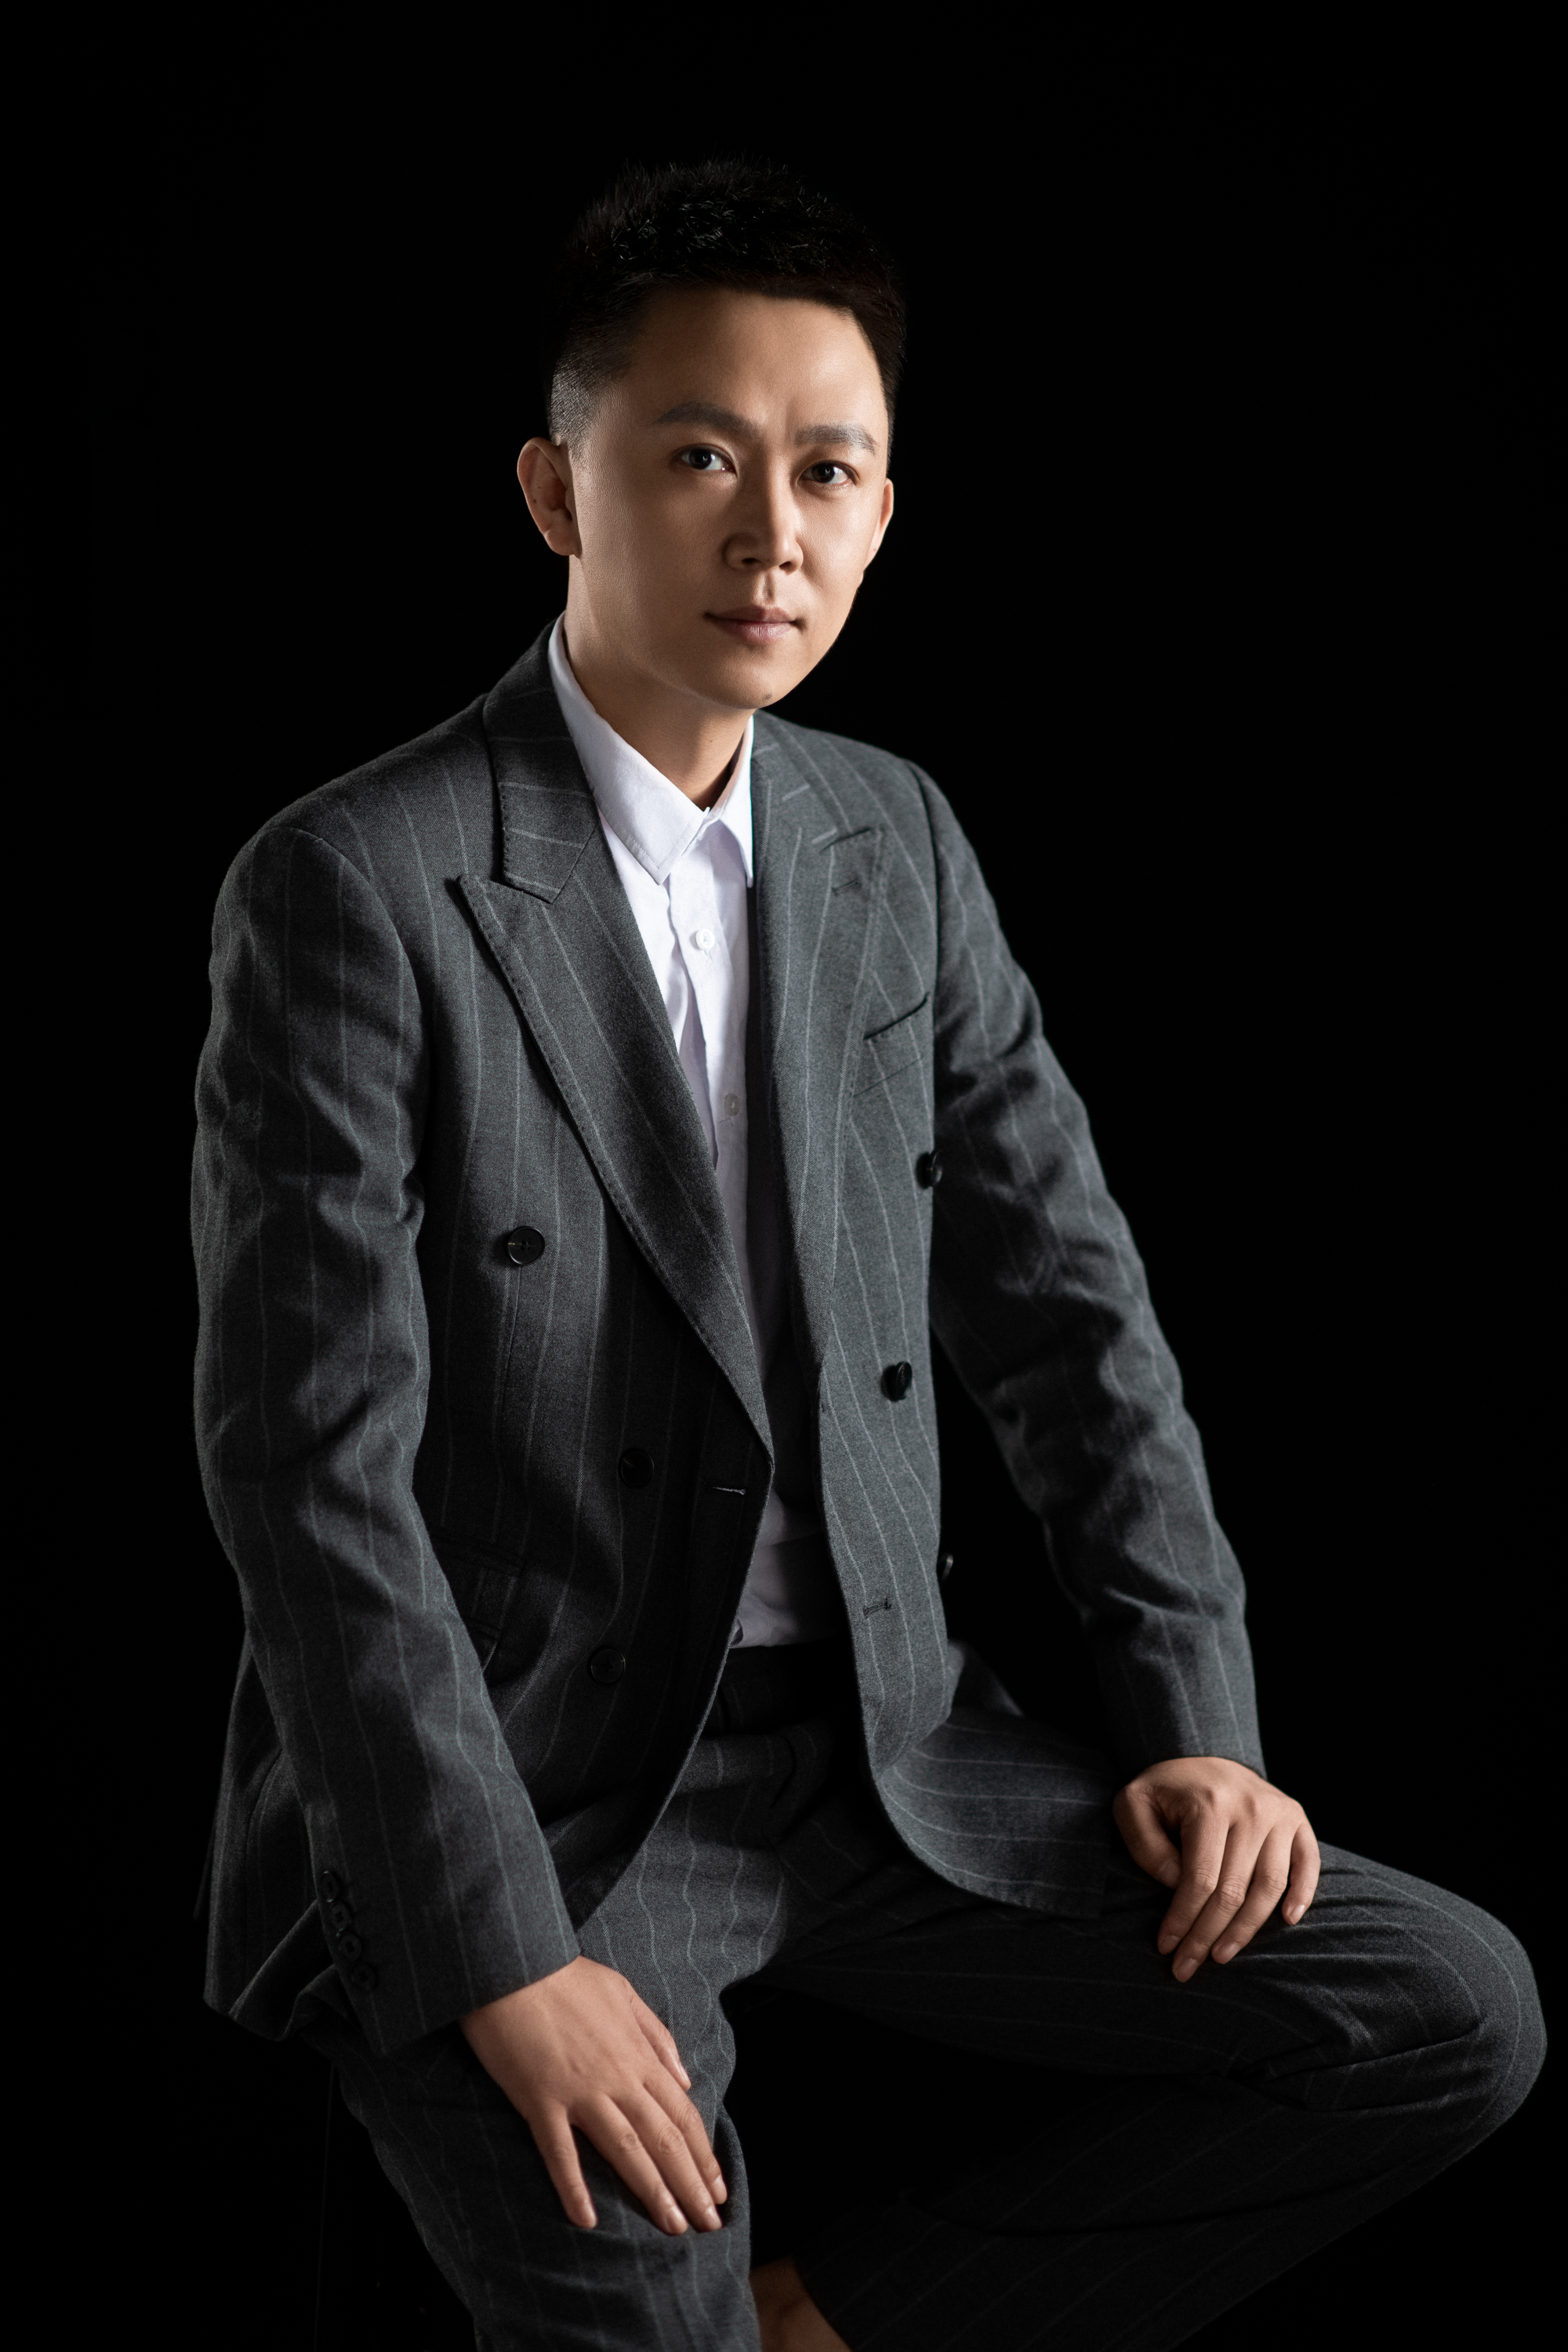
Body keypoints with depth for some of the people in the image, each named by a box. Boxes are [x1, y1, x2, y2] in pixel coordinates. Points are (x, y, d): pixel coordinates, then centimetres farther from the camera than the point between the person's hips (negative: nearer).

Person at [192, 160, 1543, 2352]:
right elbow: (309, 1469, -19)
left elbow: (1067, 1308, 10)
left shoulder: (898, 846, 5)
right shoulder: (351, 893, -14)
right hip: (495, 1793, -6)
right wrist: (510, 1959, -23)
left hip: (874, 1740, 6)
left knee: (1450, 2016, -4)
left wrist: (1193, 1733, 0)